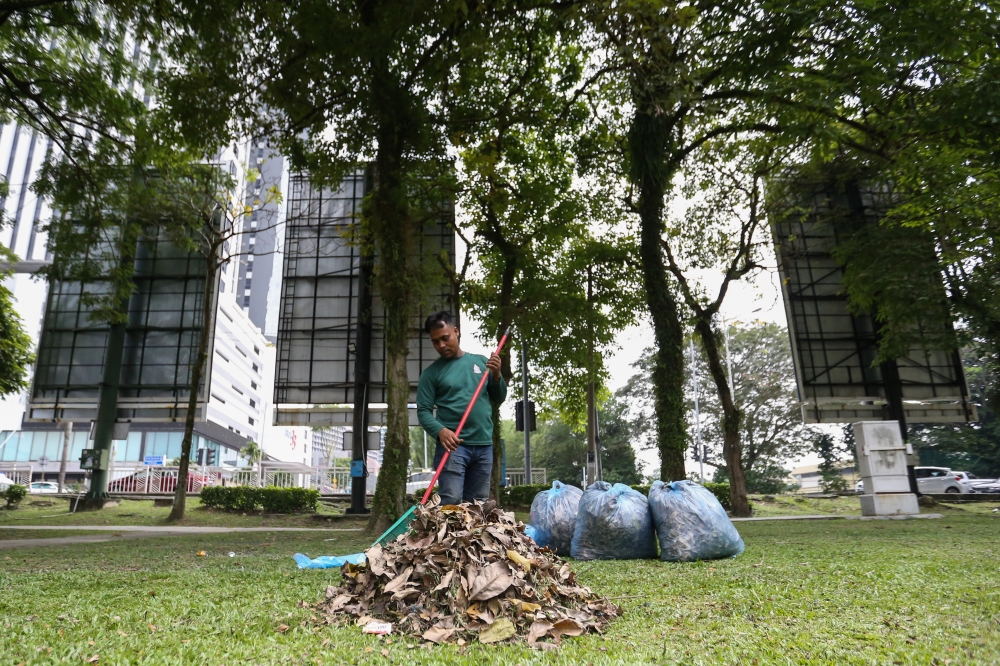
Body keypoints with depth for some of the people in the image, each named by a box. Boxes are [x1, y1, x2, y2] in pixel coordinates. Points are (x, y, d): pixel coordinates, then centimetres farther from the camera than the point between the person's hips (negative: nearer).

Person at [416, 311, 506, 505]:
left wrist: (496, 376, -5)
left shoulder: (481, 361, 11)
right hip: (453, 445, -3)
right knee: (450, 501, -12)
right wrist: (440, 431, -21)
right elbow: (423, 411, -2)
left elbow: (498, 399, 14)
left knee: (478, 504, 9)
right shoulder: (431, 372, 2)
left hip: (484, 445, 4)